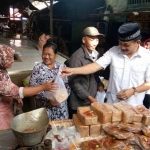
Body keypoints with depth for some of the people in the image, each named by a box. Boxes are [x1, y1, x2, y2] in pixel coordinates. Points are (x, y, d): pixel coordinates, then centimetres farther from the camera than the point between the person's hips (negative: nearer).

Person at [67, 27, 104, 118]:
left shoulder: (96, 54, 4)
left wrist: (100, 85, -1)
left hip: (93, 101, 7)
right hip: (79, 104, -7)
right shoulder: (77, 57, -20)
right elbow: (74, 83, -19)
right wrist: (89, 97, -17)